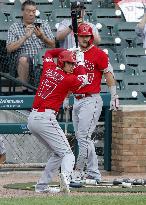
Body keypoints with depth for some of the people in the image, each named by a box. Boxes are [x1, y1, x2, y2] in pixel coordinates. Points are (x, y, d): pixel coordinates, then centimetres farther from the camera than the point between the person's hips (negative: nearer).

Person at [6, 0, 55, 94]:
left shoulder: (43, 25, 19)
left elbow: (53, 46, 9)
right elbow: (9, 48, 0)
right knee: (23, 58, -37)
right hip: (25, 57, -1)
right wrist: (25, 37, -9)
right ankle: (24, 89, -28)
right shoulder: (14, 27, 13)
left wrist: (42, 37, -10)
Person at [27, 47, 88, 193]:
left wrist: (68, 50, 34)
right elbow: (83, 80, 18)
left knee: (58, 154, 19)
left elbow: (48, 53, 37)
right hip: (45, 119, -8)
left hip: (31, 119, 8)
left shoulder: (49, 68, 13)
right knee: (67, 153, -11)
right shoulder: (68, 79, -4)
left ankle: (42, 186, 13)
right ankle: (65, 175, -43)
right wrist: (81, 62, 29)